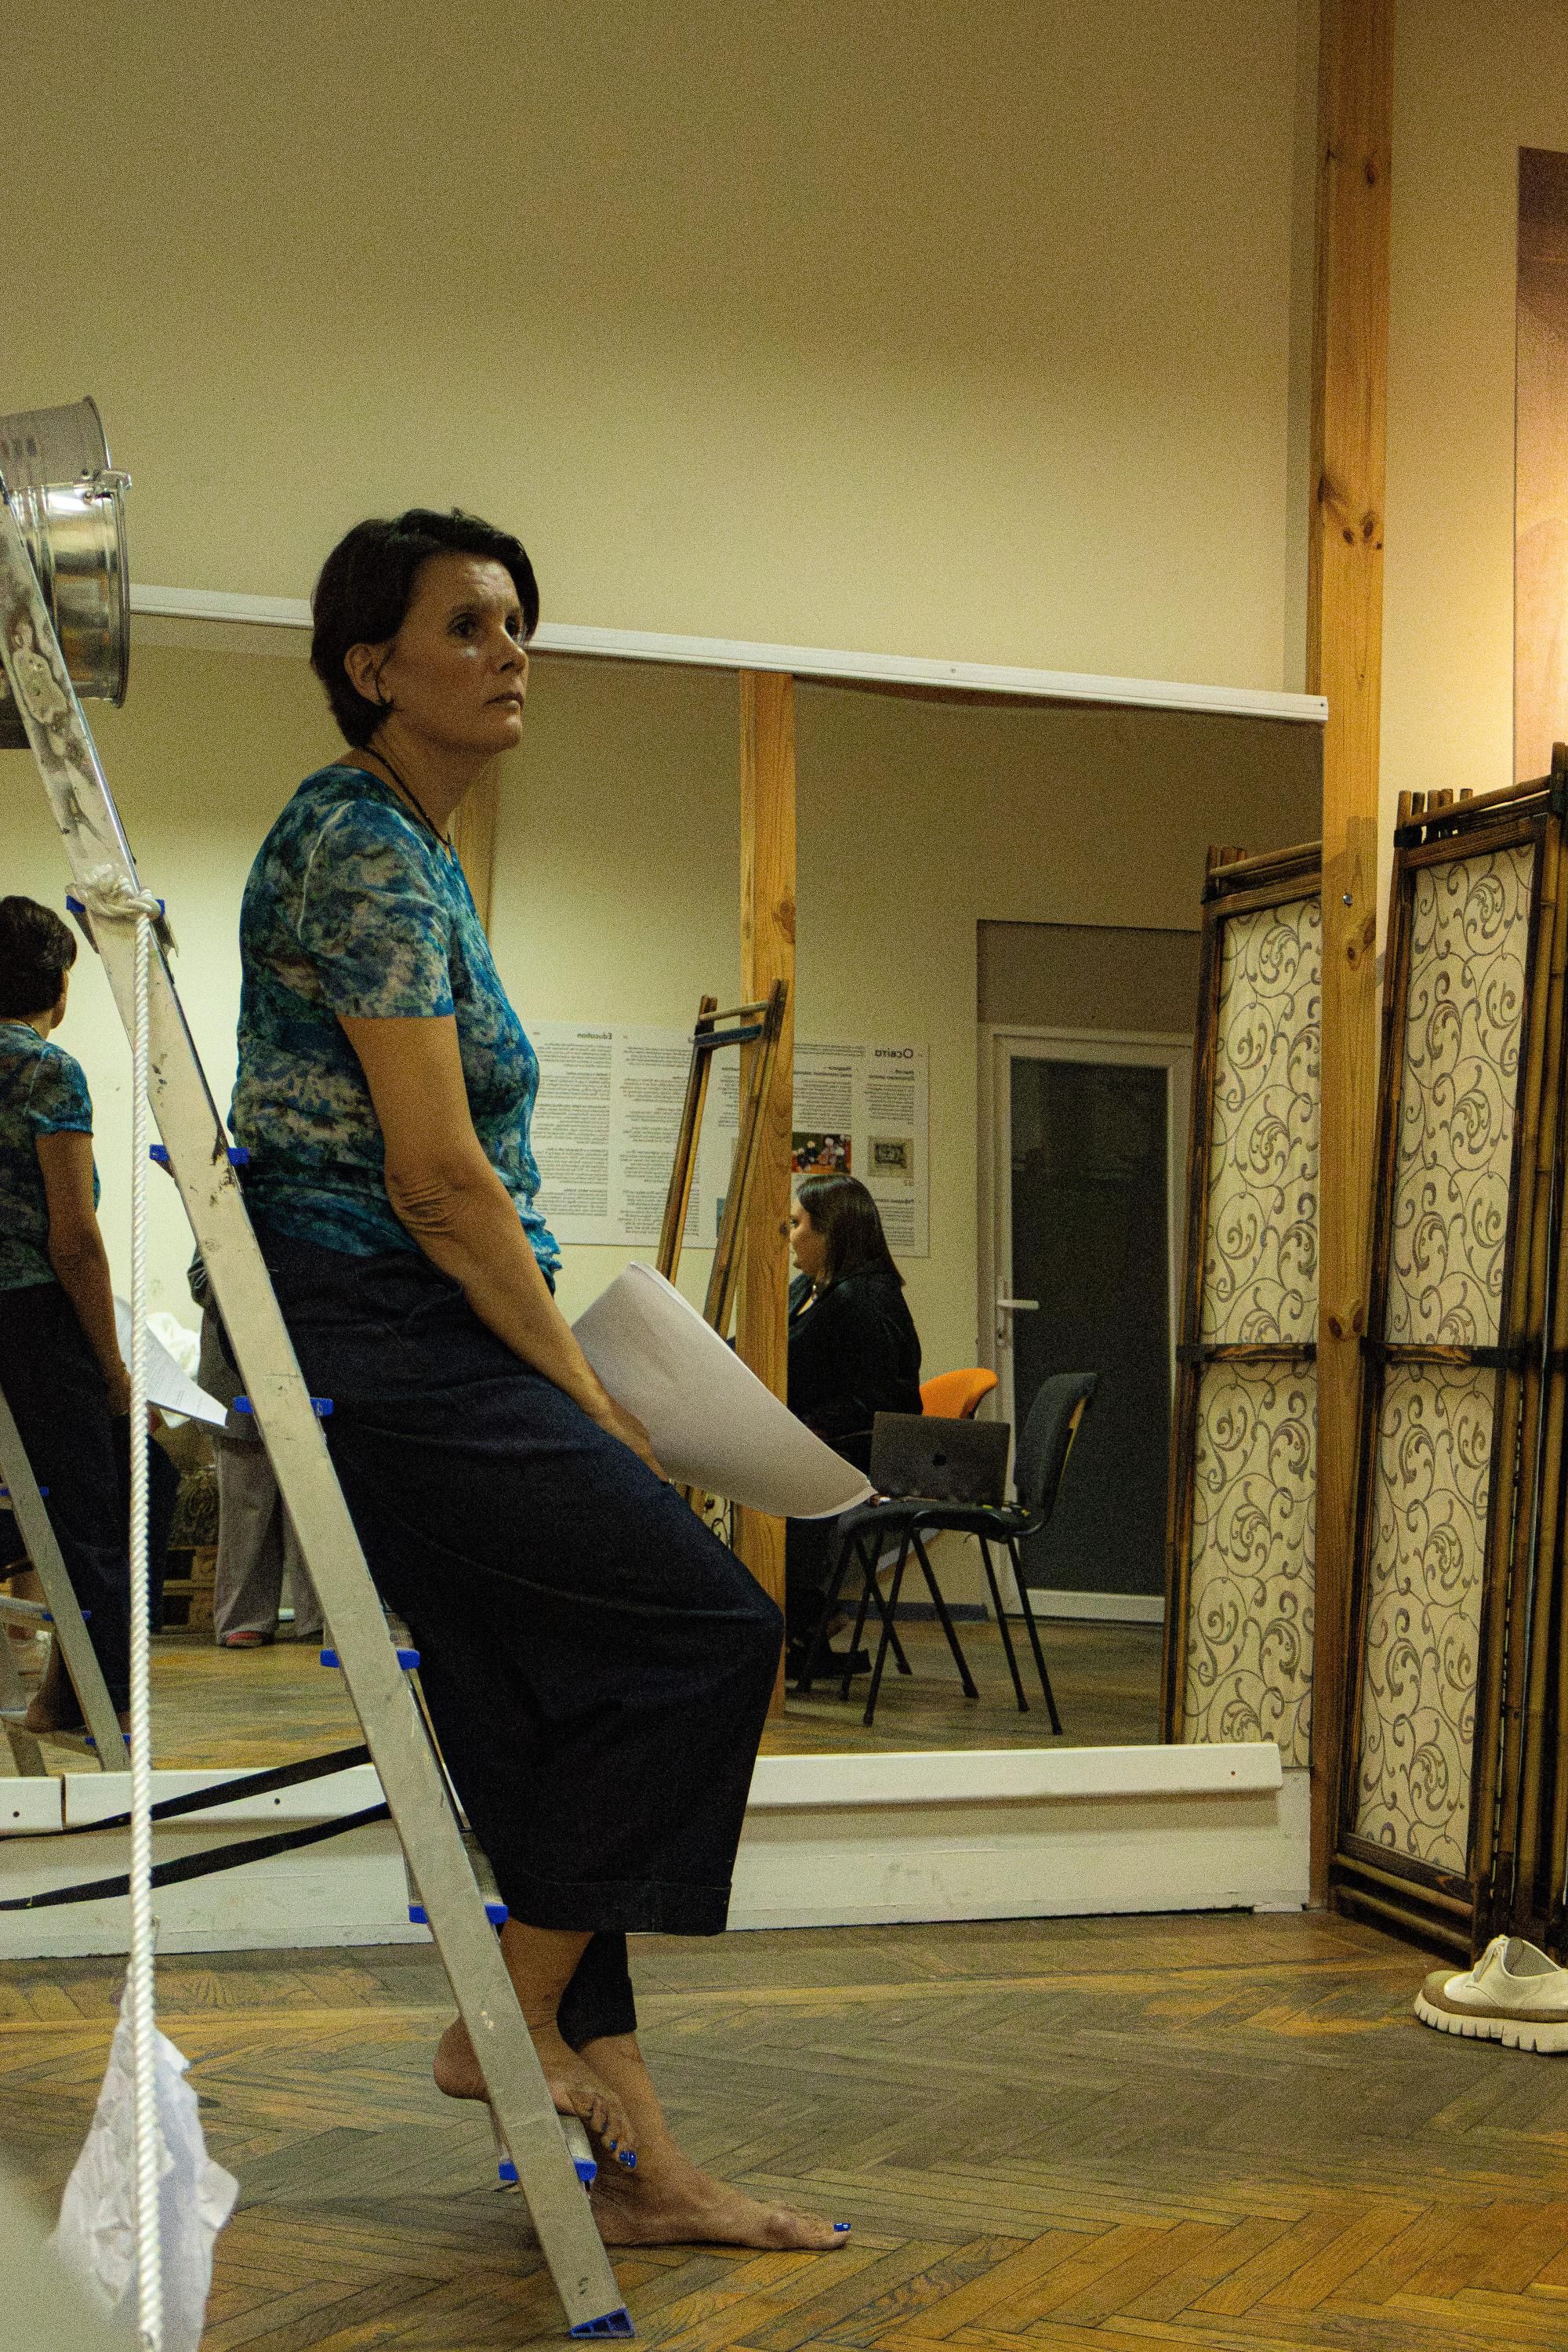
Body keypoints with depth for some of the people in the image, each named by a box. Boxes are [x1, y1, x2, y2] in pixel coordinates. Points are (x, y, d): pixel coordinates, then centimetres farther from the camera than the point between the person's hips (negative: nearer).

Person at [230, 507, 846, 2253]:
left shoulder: (403, 843, 19)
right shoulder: (368, 849, -13)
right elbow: (436, 1177, -18)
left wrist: (560, 1388, 22)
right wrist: (591, 1400, -12)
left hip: (399, 1344, 10)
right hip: (380, 1338, -10)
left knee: (549, 1727, 8)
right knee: (707, 1625, -11)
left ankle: (632, 2168, 12)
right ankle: (511, 2025, 0)